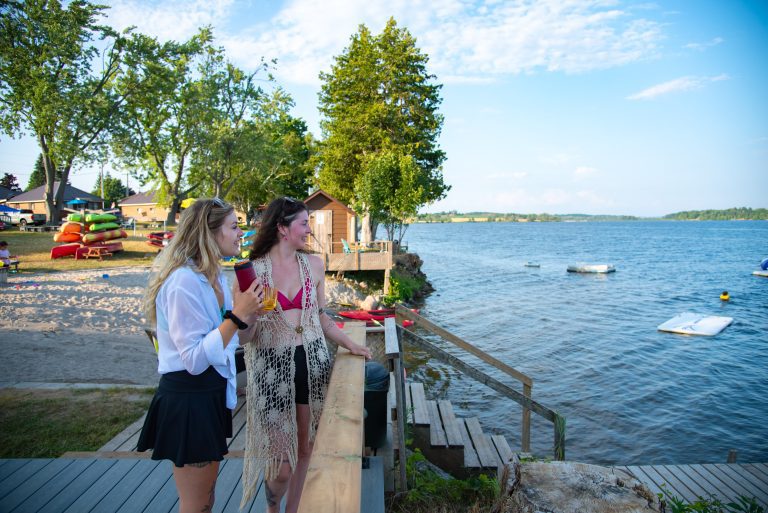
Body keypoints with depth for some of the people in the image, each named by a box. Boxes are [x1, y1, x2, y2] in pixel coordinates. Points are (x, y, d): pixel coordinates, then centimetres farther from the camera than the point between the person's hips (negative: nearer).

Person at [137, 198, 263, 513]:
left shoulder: (214, 276, 7)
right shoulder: (184, 281, -22)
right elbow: (194, 360, -26)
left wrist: (246, 310, 3)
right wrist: (237, 316, -27)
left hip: (211, 395, 9)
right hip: (189, 400, -9)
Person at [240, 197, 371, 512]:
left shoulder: (313, 264, 4)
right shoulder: (253, 270, -6)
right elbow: (244, 335, -4)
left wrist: (350, 344, 4)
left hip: (313, 362, 4)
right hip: (272, 367, -3)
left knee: (306, 450, 13)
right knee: (281, 464, 4)